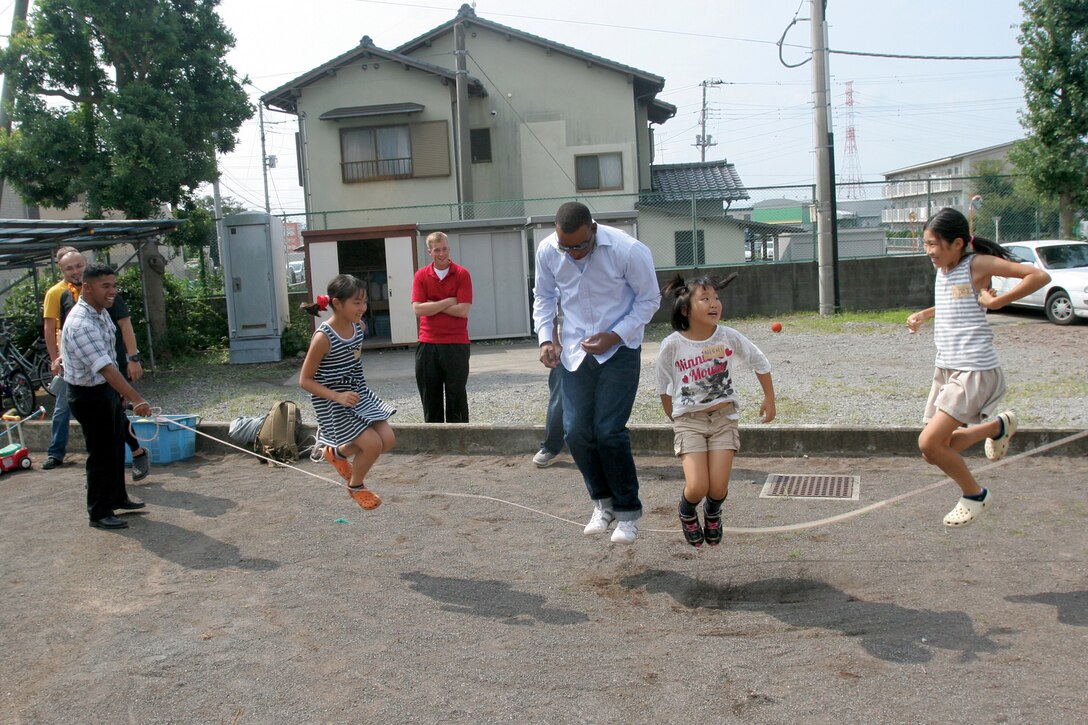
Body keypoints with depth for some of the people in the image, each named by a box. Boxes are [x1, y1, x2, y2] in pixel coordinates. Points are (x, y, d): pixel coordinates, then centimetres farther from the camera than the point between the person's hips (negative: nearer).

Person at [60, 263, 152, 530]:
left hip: (108, 389, 9)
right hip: (89, 395, -9)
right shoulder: (81, 324, -28)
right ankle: (99, 513, 13)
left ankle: (117, 498, 36)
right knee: (101, 453, 0)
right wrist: (136, 399, -44)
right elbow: (105, 367, -37)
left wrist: (120, 392, 20)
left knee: (116, 447, 20)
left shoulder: (101, 312, 2)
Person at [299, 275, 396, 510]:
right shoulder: (323, 337, -23)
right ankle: (356, 487, 17)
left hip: (358, 394, 7)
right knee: (373, 444, -14)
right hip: (332, 403, -7)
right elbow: (305, 380, -17)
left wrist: (358, 390, 16)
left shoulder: (358, 326, -2)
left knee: (388, 440, -1)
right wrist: (337, 396, -27)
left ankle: (338, 453, 26)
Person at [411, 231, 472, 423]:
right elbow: (417, 309, -6)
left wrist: (433, 306, -7)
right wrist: (448, 302, -9)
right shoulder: (421, 276, 6)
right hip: (428, 344, 2)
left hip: (456, 344, -2)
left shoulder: (462, 274, -1)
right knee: (430, 397, 8)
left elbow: (463, 310, -11)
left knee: (457, 396, 3)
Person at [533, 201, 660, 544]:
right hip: (575, 350, 4)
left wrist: (614, 336, -17)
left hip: (619, 350, -4)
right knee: (576, 432, 2)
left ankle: (628, 510, 13)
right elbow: (543, 296, 10)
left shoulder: (629, 251, -20)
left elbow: (649, 299, -7)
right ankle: (602, 501, 26)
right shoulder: (547, 251, -8)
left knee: (609, 432, -9)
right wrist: (545, 338, -4)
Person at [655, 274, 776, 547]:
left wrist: (769, 400, 14)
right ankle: (686, 513, 25)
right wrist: (674, 419, 12)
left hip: (724, 417, 2)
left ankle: (712, 514, 33)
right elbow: (664, 388, 3)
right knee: (697, 488, -13)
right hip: (689, 420, -1)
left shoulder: (729, 337, -8)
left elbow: (760, 363, 9)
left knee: (718, 489, -5)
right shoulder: (672, 345, -13)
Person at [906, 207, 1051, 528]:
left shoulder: (977, 264, -10)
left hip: (974, 371, -8)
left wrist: (996, 302, -19)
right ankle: (998, 426, 34)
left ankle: (975, 495, 10)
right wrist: (923, 315, 16)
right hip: (945, 370, 9)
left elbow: (1040, 276, -16)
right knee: (938, 447, 12)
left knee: (929, 444, -15)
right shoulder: (942, 270, 12)